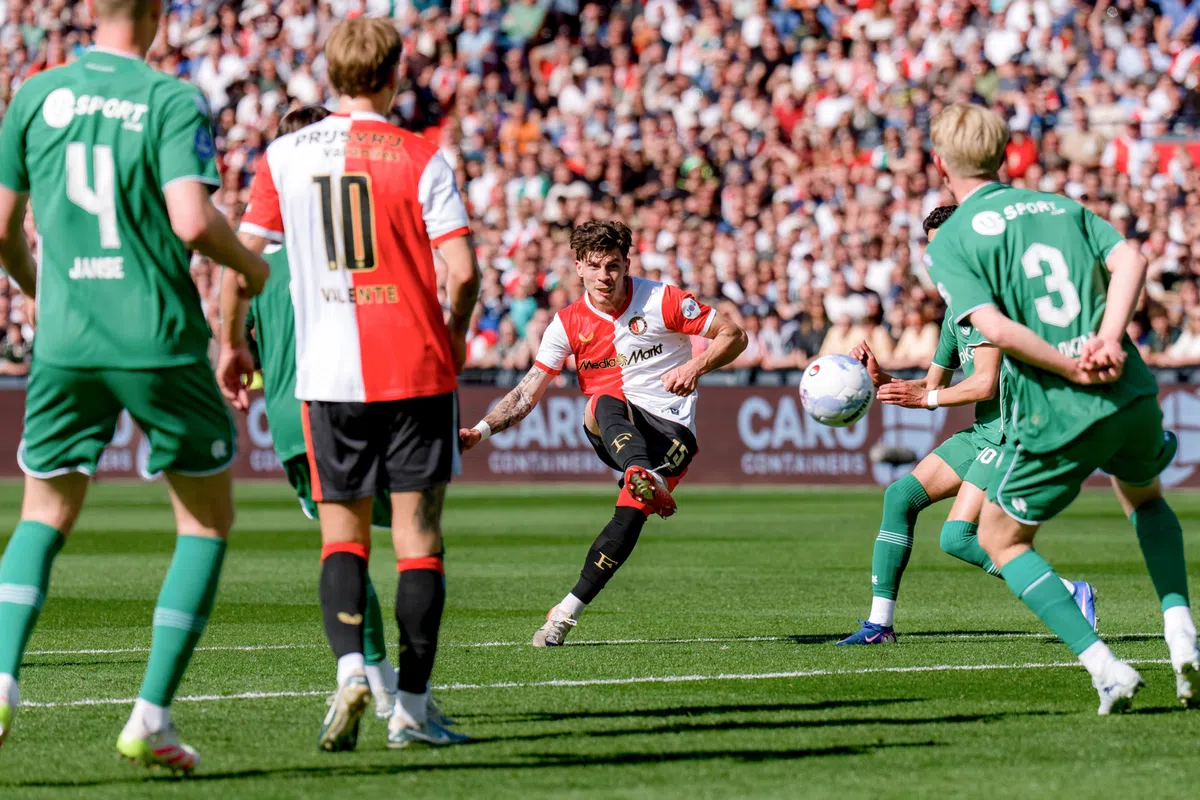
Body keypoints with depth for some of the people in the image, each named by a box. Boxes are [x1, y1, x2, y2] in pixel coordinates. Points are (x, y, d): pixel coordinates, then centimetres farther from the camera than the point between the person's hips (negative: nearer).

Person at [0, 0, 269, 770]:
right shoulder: (174, 100, -8)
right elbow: (193, 220, -20)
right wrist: (248, 264, 1)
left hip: (66, 342, 4)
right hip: (159, 343, -4)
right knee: (209, 520, 13)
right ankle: (152, 714, 5)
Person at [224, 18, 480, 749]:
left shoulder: (286, 157, 3)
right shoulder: (421, 159, -5)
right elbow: (463, 270, -10)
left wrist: (232, 343, 14)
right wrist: (455, 333, 9)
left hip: (329, 375, 2)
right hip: (417, 369, -2)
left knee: (343, 531, 10)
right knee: (418, 532, 4)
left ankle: (349, 667, -14)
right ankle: (412, 708, 2)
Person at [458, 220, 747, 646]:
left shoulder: (661, 301, -4)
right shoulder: (568, 323, 2)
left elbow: (733, 335, 1)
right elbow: (528, 393, 1)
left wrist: (695, 366, -17)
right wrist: (481, 430, -13)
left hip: (672, 429, -2)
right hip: (611, 432, 2)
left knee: (631, 513, -26)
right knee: (605, 404, -35)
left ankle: (567, 611, -20)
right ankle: (644, 477, -65)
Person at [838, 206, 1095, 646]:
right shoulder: (955, 312, 18)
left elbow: (985, 383, -19)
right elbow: (931, 387, 24)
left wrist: (926, 397, -13)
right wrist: (879, 378, 9)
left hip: (1011, 435, -10)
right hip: (982, 433, 10)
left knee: (957, 538, -17)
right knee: (901, 494, 3)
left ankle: (1070, 593, -9)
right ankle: (881, 622, 6)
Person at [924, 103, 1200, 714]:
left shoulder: (948, 244, -1)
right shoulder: (1060, 206, 14)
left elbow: (996, 327, -15)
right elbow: (1130, 260, 1)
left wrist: (1072, 369, -10)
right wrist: (1108, 341, -9)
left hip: (1058, 415, -5)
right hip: (1132, 393, 5)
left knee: (1001, 541, 17)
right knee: (1145, 499, 35)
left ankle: (1105, 668, 1)